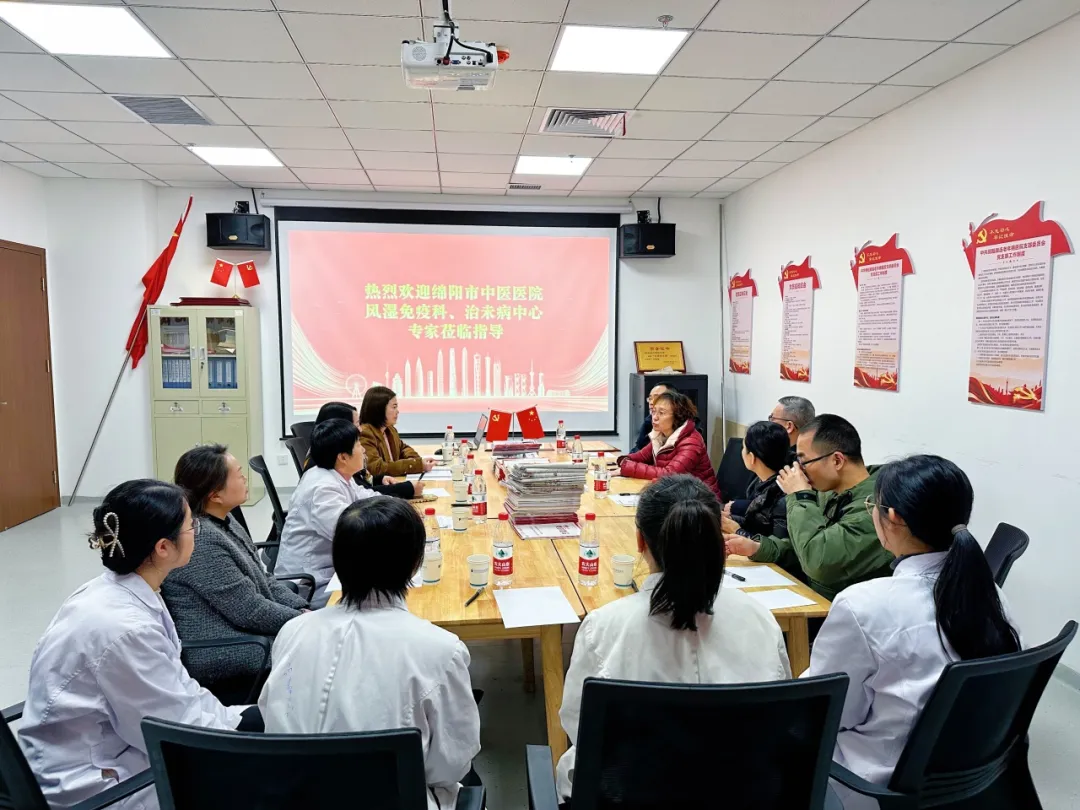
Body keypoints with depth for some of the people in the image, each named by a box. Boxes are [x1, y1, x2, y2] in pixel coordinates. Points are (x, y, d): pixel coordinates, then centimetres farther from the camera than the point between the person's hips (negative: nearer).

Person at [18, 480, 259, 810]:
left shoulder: (121, 593, -4)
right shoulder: (125, 627, -31)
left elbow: (176, 687, 4)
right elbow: (181, 730, -21)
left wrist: (239, 718, -1)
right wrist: (242, 727, -7)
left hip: (109, 746, 8)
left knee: (251, 720, 5)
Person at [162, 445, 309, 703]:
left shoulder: (223, 522, 6)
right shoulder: (200, 540, -24)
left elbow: (263, 580, 11)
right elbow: (249, 610, -23)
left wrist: (305, 611, -2)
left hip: (243, 634, 9)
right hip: (221, 655, -9)